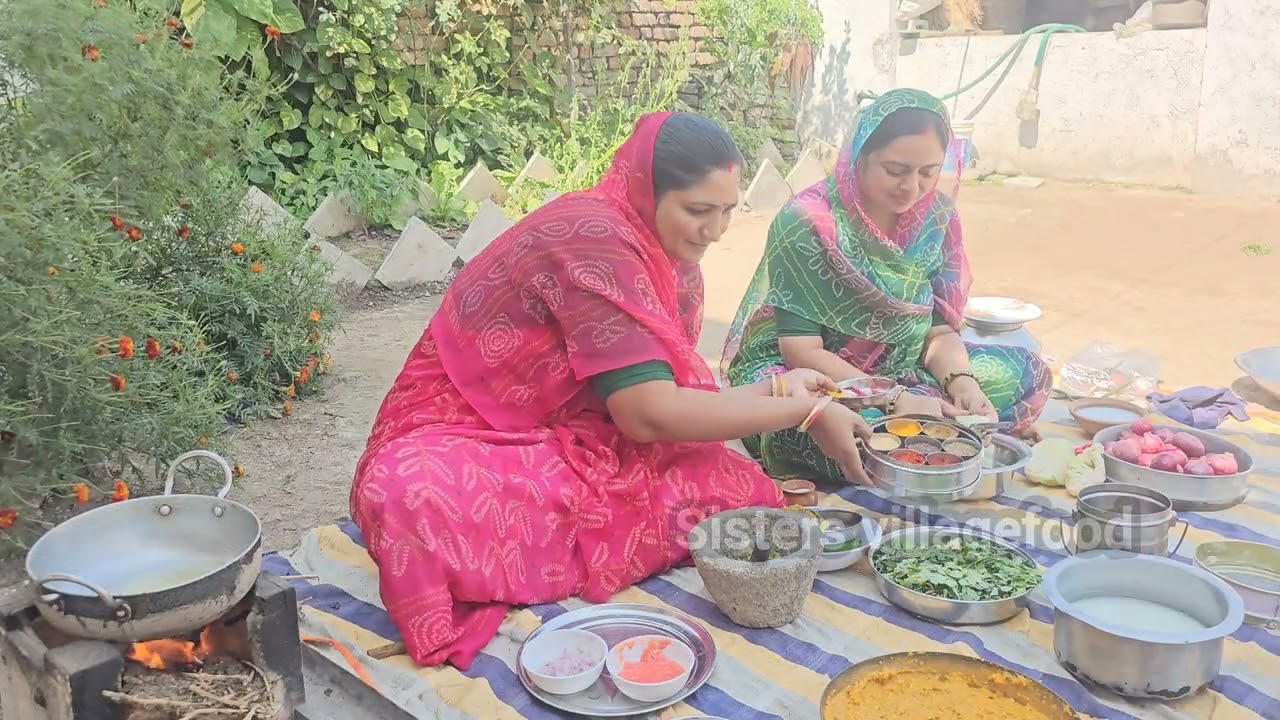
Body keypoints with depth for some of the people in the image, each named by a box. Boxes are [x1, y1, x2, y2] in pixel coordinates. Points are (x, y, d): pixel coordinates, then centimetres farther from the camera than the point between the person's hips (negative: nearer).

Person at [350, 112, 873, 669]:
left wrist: (778, 387, -2)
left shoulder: (672, 264, 5)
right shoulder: (593, 235, -23)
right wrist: (806, 412, -18)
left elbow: (667, 398, 8)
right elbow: (649, 413, -25)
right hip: (462, 441, -8)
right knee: (416, 498, -43)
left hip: (570, 446, 8)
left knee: (739, 488, -13)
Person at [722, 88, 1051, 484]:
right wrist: (895, 400, -30)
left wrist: (962, 381, -21)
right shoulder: (807, 221, -20)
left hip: (894, 371, 7)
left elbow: (940, 329, 1)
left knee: (1027, 373, -4)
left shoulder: (936, 217, -2)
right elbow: (800, 351, -22)